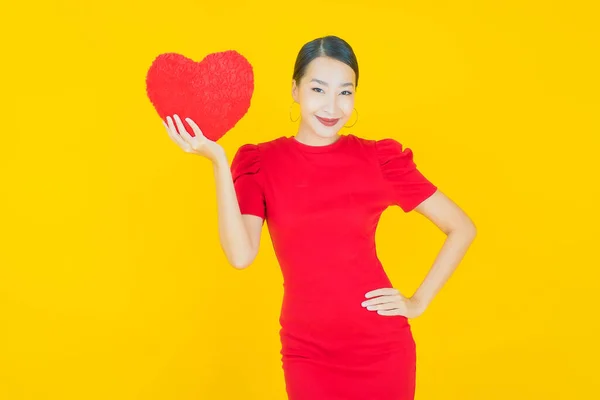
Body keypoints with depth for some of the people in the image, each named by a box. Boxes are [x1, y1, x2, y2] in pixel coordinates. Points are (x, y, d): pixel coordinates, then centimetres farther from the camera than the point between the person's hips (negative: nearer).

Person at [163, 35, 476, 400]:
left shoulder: (379, 158, -4)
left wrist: (419, 302, -3)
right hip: (308, 353, 0)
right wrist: (218, 162, -22)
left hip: (382, 347, 0)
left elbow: (462, 228, 2)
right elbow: (241, 255, -17)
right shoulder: (261, 163, -3)